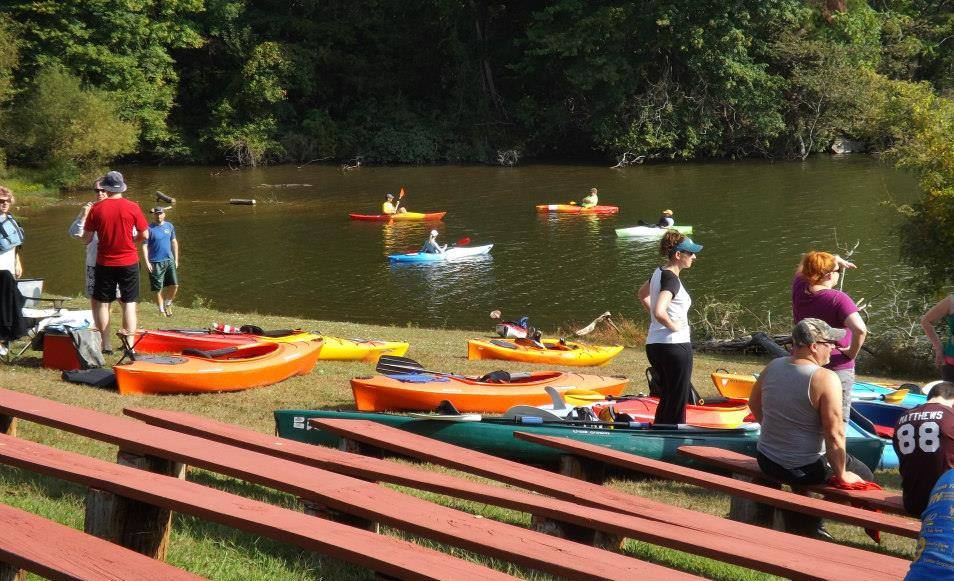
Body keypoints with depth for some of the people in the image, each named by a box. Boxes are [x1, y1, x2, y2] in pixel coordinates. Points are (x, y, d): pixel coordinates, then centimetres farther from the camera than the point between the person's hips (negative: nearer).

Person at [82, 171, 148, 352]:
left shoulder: (96, 209, -6)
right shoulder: (132, 208, -8)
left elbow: (87, 238, -2)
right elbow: (144, 235, -3)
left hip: (104, 263, 0)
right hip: (129, 262, 0)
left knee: (101, 303, 12)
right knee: (129, 303, 6)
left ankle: (105, 344, 12)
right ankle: (129, 344, -1)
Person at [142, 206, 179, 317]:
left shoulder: (169, 226, 8)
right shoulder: (150, 228, -5)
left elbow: (174, 242, 16)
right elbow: (145, 246, -5)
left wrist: (176, 259, 12)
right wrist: (147, 262, -12)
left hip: (169, 260, 3)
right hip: (156, 262, -3)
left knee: (175, 285, -4)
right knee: (158, 288, 1)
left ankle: (168, 304, 19)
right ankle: (161, 310, 12)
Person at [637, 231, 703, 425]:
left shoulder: (659, 273, 9)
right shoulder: (671, 279, -19)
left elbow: (642, 294, 29)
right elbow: (659, 312, -33)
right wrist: (674, 326, -15)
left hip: (653, 345, 9)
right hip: (675, 345, -9)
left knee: (667, 397, 20)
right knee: (678, 402, 0)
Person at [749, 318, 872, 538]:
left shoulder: (772, 367, -2)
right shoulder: (825, 379, -22)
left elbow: (754, 403, 15)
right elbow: (834, 435, -23)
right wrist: (841, 475, -9)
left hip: (766, 461, 7)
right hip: (805, 469, -6)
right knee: (864, 477, 17)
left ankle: (798, 528, 42)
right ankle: (810, 529, 23)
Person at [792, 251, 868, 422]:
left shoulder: (799, 290, -4)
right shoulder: (838, 299, -20)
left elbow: (805, 265, 19)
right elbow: (860, 329, -33)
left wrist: (836, 259, 24)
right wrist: (852, 353, -16)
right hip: (837, 368, -5)